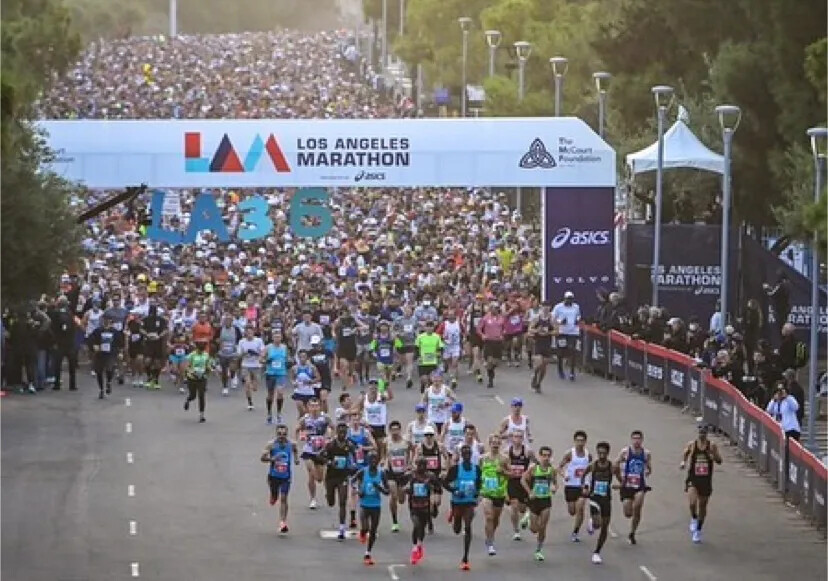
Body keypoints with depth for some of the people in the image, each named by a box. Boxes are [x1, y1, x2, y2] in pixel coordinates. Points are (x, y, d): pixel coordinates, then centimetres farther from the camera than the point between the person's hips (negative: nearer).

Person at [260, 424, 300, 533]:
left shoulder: (291, 444, -4)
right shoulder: (271, 444, -10)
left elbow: (295, 450, 21)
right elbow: (263, 458, -13)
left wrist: (296, 458, 3)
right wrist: (272, 459, -31)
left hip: (286, 476, 0)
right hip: (273, 475, 0)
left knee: (283, 498, -7)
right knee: (274, 498, 13)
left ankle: (283, 523, -8)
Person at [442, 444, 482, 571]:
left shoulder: (476, 469, 0)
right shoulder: (455, 468, -8)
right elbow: (445, 483, -5)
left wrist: (477, 492, -1)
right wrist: (455, 491, -19)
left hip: (470, 502, 0)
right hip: (457, 502, 0)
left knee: (468, 527, -15)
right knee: (457, 530, 13)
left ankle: (465, 558, -10)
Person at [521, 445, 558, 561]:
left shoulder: (552, 470, -1)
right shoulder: (534, 467, -8)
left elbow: (555, 482, 13)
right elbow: (523, 479, -4)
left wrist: (555, 488, -10)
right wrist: (529, 492, -14)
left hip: (546, 500, 1)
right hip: (534, 499, -1)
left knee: (542, 528, -4)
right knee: (534, 529, 3)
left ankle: (539, 550, 11)